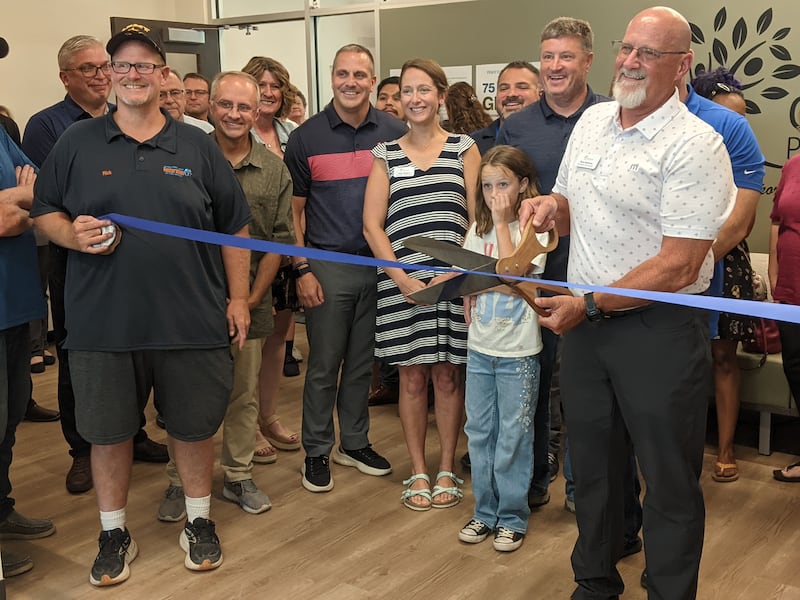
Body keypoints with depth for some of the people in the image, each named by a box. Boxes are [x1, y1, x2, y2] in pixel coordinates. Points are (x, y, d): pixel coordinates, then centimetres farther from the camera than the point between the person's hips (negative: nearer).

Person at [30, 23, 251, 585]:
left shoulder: (198, 146, 5)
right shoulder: (77, 142, 5)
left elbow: (234, 227, 8)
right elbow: (43, 212, 10)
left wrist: (238, 297, 5)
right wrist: (72, 233, -12)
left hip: (191, 322, 0)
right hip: (103, 323, 0)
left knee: (195, 425, 11)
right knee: (108, 431, 10)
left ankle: (199, 521, 33)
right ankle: (114, 533, 29)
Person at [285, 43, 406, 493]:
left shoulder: (394, 133, 3)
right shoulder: (307, 137, -1)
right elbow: (294, 209, 2)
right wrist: (302, 269, -6)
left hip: (380, 265, 2)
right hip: (327, 267, -2)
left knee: (363, 362, 13)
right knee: (323, 366, 4)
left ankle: (355, 442, 28)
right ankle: (317, 452, 18)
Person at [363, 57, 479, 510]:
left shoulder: (464, 149, 6)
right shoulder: (386, 155, 8)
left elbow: (477, 217, 1)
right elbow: (372, 225, 3)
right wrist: (402, 278, -8)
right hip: (401, 282, 1)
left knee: (448, 374, 6)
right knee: (412, 376, 6)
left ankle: (447, 469, 20)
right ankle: (419, 472, 19)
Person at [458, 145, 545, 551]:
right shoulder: (478, 228, 8)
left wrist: (502, 223, -18)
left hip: (518, 352, -5)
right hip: (480, 347, 5)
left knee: (513, 437, 3)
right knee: (479, 433, 11)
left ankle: (513, 517, 17)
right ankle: (485, 511, 24)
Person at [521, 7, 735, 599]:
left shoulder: (694, 145, -14)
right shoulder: (592, 121, 8)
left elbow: (678, 267, -19)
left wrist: (590, 305, -17)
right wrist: (553, 205, -2)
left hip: (660, 329, -6)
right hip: (584, 323, 7)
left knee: (670, 480, 6)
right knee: (592, 464, 18)